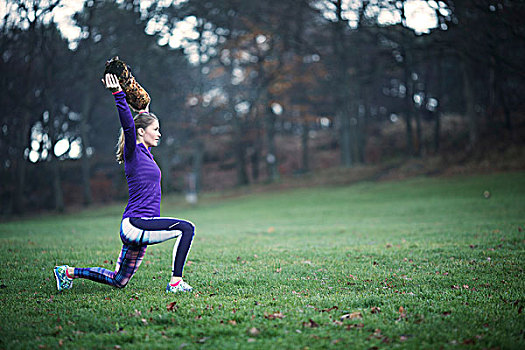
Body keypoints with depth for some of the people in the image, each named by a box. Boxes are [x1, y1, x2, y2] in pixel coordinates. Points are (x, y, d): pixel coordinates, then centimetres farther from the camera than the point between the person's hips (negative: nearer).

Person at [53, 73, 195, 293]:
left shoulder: (144, 153, 16)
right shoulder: (133, 153, -8)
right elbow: (128, 125, -24)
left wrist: (145, 111, 46)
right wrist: (118, 94, -32)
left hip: (139, 227, 9)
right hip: (136, 224, -9)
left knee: (118, 281, 16)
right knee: (186, 228, -20)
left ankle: (68, 272, 26)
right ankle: (175, 283, -20)